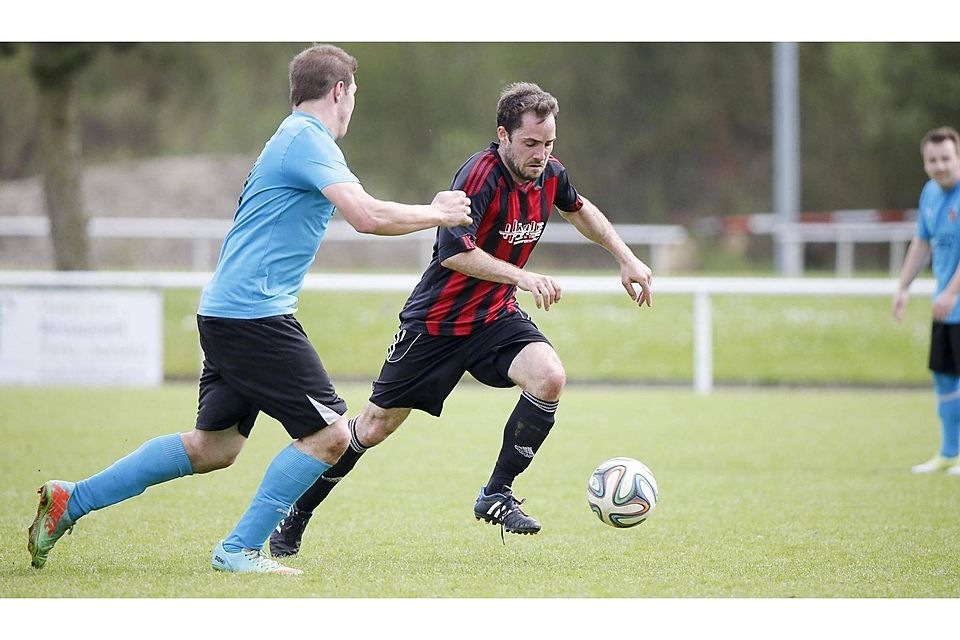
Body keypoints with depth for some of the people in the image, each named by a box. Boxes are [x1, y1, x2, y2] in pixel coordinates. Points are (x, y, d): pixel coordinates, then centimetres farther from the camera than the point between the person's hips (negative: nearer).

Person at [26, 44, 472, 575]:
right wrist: (437, 214, -8)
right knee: (329, 432, -7)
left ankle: (71, 500, 17)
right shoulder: (309, 141, -13)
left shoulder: (293, 138, 19)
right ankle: (240, 549, -4)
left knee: (213, 446, 14)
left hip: (224, 312, 10)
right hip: (255, 316, -10)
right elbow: (368, 217, -23)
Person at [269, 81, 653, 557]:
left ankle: (496, 495, -10)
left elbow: (580, 210, 20)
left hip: (495, 317, 5)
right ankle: (295, 516, 24)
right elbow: (454, 250, -35)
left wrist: (626, 258, 17)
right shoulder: (480, 174, -26)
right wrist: (522, 277, -40)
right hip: (435, 322, -5)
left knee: (550, 377, -24)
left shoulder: (549, 175, -4)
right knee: (374, 428, 4)